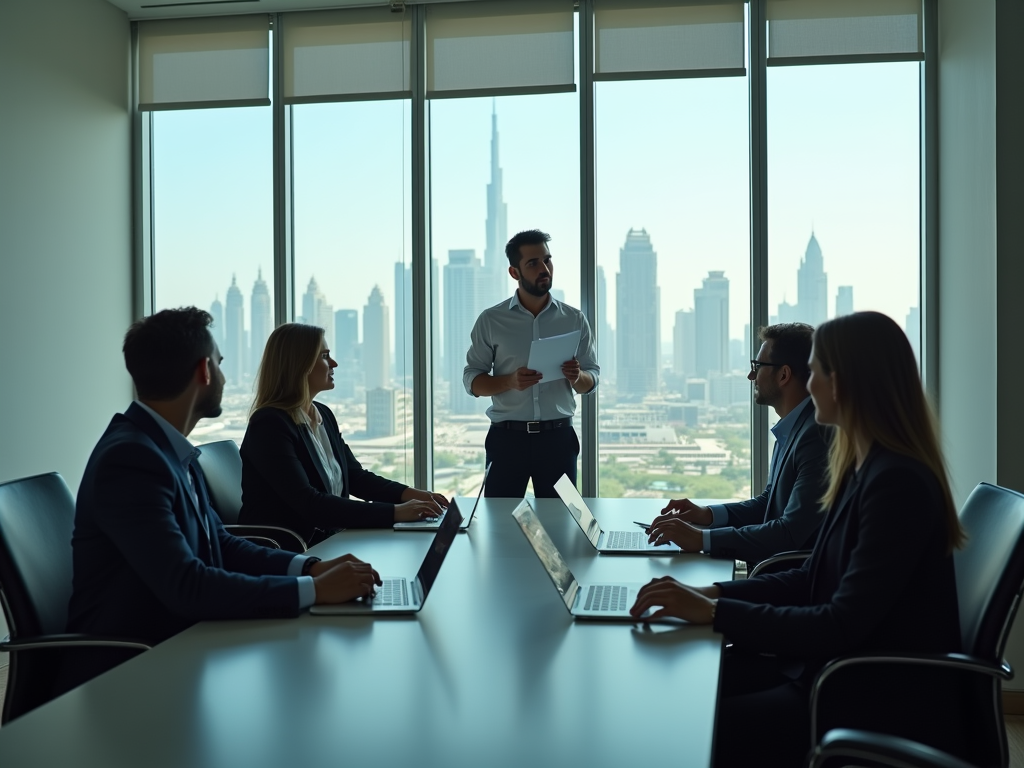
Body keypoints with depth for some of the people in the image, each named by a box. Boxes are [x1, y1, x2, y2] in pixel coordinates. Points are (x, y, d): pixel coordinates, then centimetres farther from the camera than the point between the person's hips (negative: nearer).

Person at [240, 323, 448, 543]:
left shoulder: (324, 415, 10)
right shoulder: (269, 425, -15)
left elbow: (355, 476, 16)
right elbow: (309, 504, -23)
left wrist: (409, 494, -2)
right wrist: (394, 513, -27)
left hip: (326, 542, 8)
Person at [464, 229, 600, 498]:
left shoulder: (574, 320, 5)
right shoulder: (490, 320, 0)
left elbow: (592, 378, 9)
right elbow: (471, 379, 1)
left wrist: (577, 377, -15)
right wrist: (510, 381, -18)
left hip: (558, 438, 1)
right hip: (507, 438, -1)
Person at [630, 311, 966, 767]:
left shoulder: (898, 483, -22)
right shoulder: (864, 468, 8)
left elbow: (844, 624, -25)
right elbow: (812, 580, 10)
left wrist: (716, 612, -23)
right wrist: (712, 593, -2)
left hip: (886, 703, -9)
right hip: (842, 668, 9)